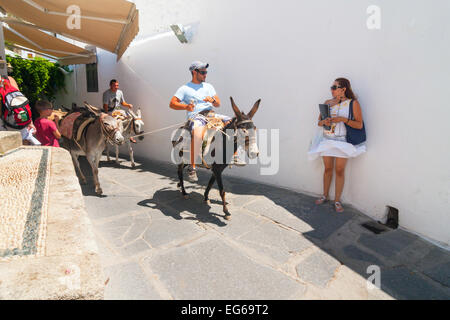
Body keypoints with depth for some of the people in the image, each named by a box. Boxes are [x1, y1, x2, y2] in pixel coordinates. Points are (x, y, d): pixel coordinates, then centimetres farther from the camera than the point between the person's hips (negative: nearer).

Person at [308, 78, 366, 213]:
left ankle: (337, 201, 12)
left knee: (340, 170, 0)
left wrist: (343, 119, -20)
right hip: (327, 140, 3)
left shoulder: (353, 103, -5)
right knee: (328, 168, 11)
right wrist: (324, 121, -13)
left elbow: (359, 125, -8)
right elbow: (319, 122, 10)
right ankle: (325, 196, 26)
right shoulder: (328, 103, 6)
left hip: (342, 141, -3)